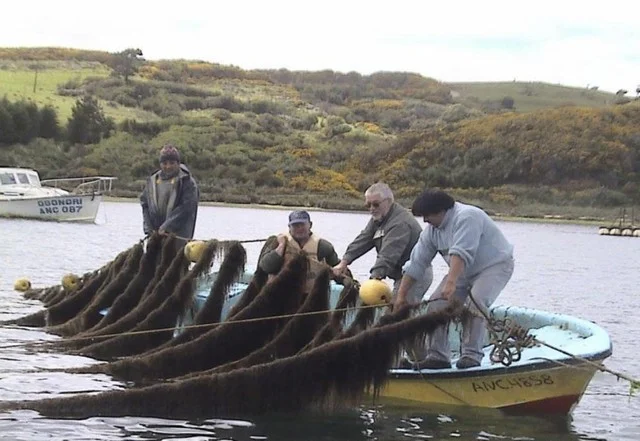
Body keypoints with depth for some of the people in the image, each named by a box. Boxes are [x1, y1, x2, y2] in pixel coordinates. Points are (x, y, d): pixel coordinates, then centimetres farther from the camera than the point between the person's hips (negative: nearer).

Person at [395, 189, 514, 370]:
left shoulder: (466, 217, -27)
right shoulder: (432, 230, -1)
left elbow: (461, 254, -40)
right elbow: (417, 263, 1)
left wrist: (451, 283, -50)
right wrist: (401, 294, 0)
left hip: (495, 265, -8)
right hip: (464, 272, 8)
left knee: (473, 305, -28)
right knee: (437, 305, -5)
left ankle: (472, 355, -21)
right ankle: (437, 355, -1)